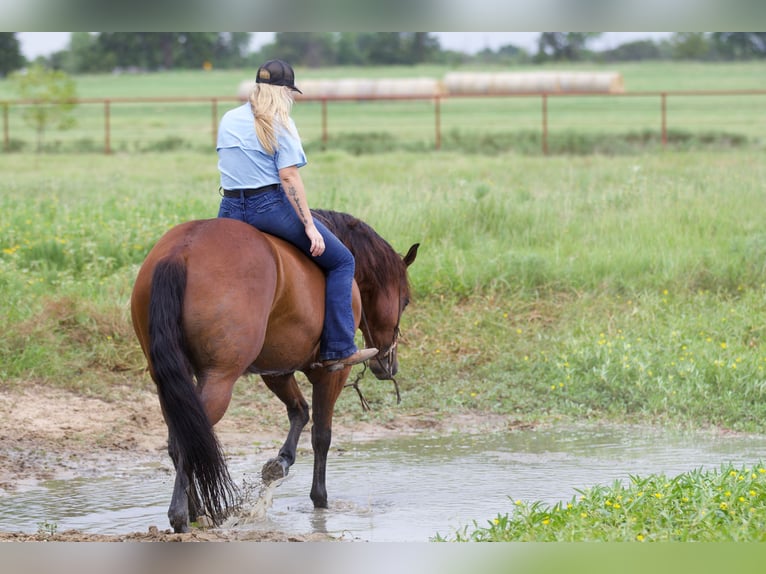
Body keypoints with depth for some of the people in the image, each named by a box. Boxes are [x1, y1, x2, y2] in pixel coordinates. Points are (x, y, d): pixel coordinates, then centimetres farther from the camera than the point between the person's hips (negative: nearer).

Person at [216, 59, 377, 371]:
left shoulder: (228, 120, 12)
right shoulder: (279, 124, -7)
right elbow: (289, 176, -14)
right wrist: (309, 226, -15)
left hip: (229, 209, 6)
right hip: (270, 206, -6)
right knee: (341, 261, 4)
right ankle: (338, 350, -3)